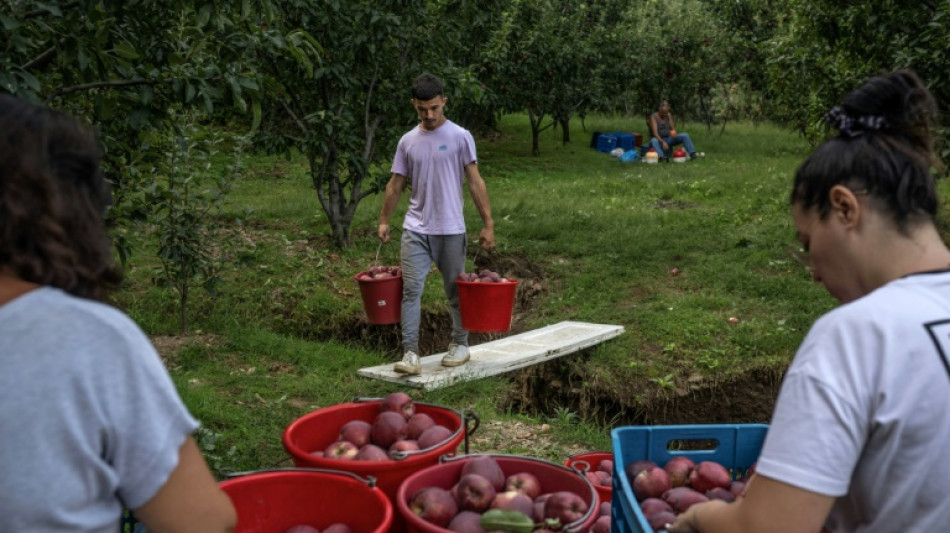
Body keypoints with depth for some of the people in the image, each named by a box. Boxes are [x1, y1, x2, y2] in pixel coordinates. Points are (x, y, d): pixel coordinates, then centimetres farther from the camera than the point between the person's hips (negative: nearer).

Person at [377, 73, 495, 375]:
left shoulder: (460, 137, -4)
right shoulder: (408, 141, 7)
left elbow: (475, 182, -5)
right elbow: (395, 185, 13)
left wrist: (488, 223, -8)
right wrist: (384, 221, 9)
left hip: (450, 230, -2)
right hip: (415, 229, 3)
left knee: (456, 291, 10)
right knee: (411, 290, -7)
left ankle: (460, 344, 27)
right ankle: (410, 353, -6)